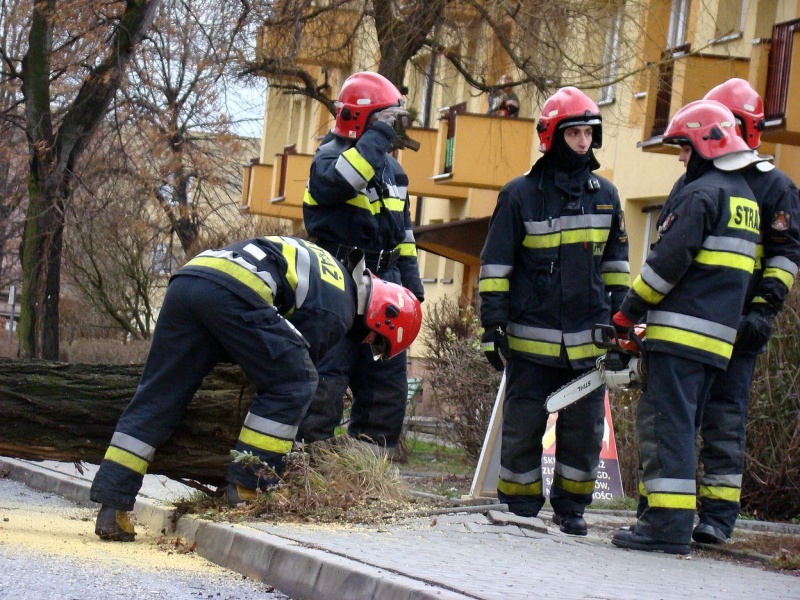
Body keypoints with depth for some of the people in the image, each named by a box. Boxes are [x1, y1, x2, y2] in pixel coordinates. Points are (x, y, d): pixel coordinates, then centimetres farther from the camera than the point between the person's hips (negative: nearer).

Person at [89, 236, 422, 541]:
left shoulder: (324, 267, 34)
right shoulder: (338, 310, 8)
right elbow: (291, 373, 8)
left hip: (186, 279, 9)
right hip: (234, 292, -9)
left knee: (157, 396, 7)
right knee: (292, 383, 4)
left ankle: (112, 506, 2)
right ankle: (248, 486, 1)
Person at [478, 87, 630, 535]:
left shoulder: (605, 195, 9)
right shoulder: (520, 194, -3)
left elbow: (616, 262, 18)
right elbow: (495, 264, -1)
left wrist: (620, 318, 14)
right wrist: (492, 324, -6)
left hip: (587, 338, 3)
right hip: (531, 338, -3)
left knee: (585, 429, 6)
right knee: (523, 427, 4)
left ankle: (572, 507, 19)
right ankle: (522, 508, 16)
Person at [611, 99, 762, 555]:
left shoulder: (700, 193, -10)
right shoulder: (745, 197, 20)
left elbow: (669, 260, -15)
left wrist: (629, 312, -6)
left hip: (683, 330, -9)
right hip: (720, 337, 9)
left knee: (667, 423, -10)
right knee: (680, 424, 13)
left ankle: (669, 524, -15)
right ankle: (663, 515, 14)